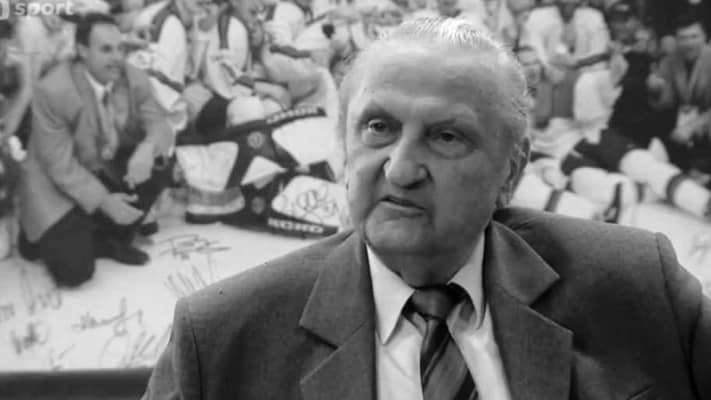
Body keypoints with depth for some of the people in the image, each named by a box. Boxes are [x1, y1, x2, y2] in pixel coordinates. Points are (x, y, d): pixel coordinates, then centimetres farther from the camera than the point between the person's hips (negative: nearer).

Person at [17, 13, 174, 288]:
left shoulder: (134, 80, -10)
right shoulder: (52, 91, -27)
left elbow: (158, 124, -10)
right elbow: (59, 163, -24)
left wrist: (148, 148, -36)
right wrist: (103, 201, -31)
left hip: (109, 170, 6)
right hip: (58, 183, -6)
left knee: (159, 165, -22)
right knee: (74, 270, -21)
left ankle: (112, 238, 0)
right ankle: (45, 234, 16)